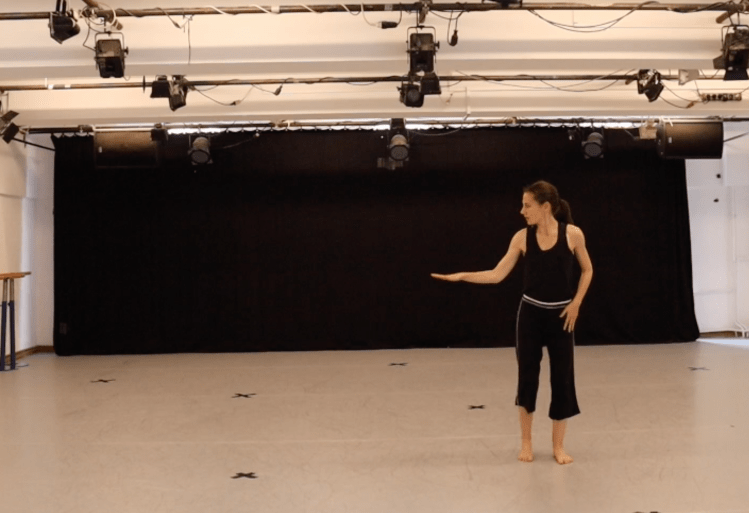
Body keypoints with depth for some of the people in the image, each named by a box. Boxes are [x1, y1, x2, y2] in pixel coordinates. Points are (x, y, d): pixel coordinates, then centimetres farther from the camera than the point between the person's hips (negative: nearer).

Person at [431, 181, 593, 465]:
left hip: (560, 315, -1)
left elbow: (587, 270, 6)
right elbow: (497, 275, -4)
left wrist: (576, 303, -3)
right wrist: (462, 276, -14)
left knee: (562, 377, 4)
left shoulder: (572, 233, -7)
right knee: (527, 375, 5)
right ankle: (526, 442, 24)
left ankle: (558, 445, 21)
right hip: (531, 313, 1)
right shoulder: (522, 237, -4)